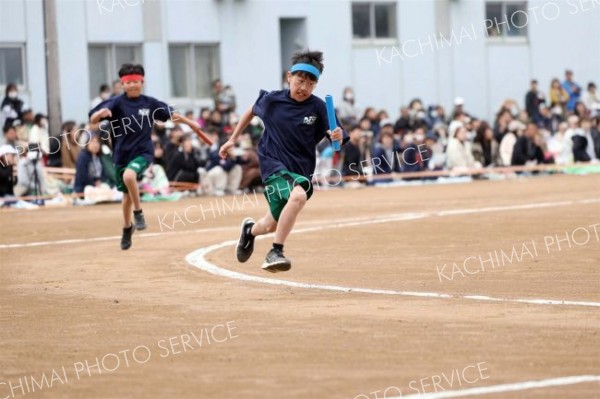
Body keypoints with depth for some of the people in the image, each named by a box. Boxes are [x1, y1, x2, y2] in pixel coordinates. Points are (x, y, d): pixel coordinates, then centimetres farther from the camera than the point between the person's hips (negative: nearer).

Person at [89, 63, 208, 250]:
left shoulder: (150, 103, -2)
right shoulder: (116, 103, -10)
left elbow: (169, 113, 15)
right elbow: (93, 119, -21)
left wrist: (190, 123, 22)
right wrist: (100, 113, -44)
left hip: (143, 152, -1)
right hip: (122, 154, 1)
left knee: (129, 176, -32)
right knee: (127, 194, 14)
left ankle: (138, 212, -10)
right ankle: (127, 228, 39)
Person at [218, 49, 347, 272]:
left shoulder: (318, 108, -9)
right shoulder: (272, 100, -7)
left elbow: (335, 142, -9)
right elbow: (252, 111, 14)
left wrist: (337, 136, -33)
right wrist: (233, 140, 16)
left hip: (301, 169, 3)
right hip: (274, 164, -3)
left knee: (274, 225, 7)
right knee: (298, 195, -31)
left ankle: (251, 230, 43)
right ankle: (276, 252, -17)